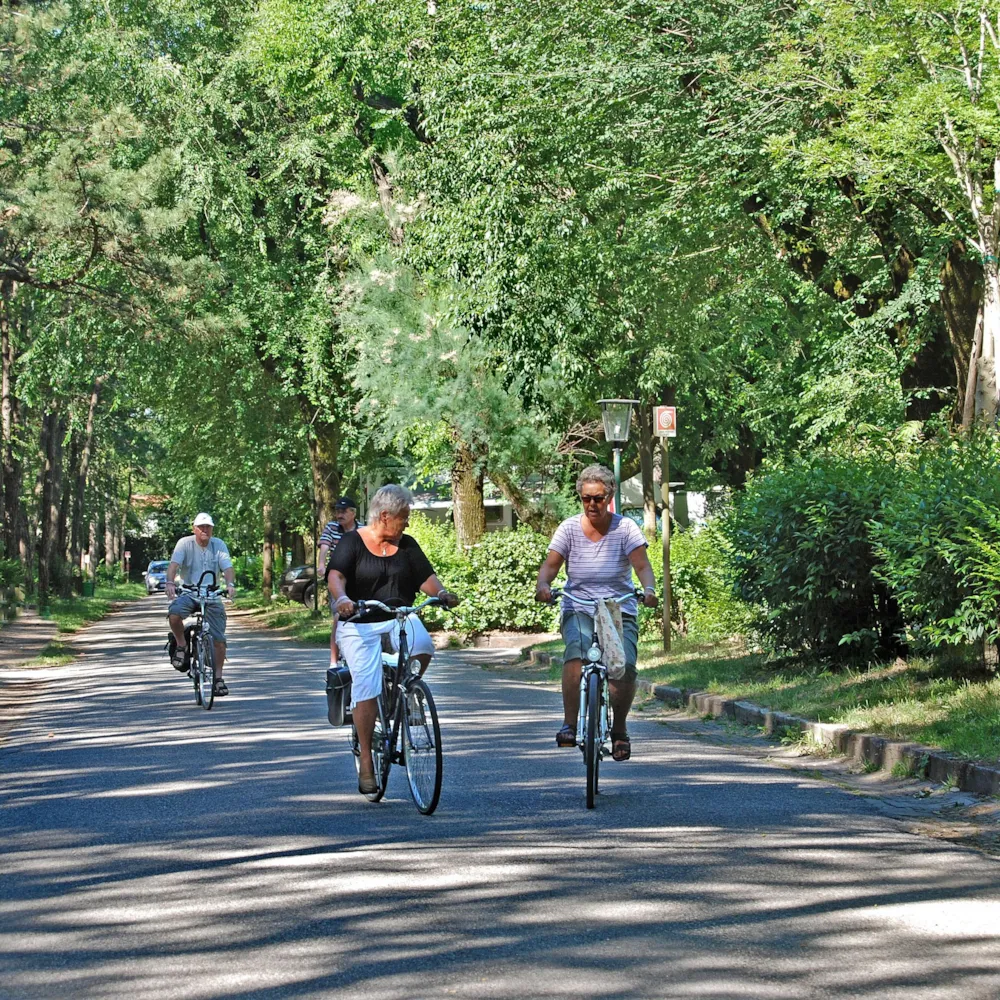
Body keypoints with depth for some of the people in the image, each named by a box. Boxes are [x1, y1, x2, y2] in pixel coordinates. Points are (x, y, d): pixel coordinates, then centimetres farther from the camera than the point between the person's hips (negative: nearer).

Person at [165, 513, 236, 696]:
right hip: (188, 593, -2)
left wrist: (230, 584, -31)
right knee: (174, 613, -35)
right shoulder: (185, 543, -4)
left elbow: (227, 567, -10)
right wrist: (170, 583, -36)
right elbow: (174, 564, -16)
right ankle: (181, 645, -8)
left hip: (212, 596, 2)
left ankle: (218, 677, 8)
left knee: (219, 639, -5)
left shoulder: (219, 545, 2)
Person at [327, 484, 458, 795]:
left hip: (401, 618, 3)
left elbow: (426, 577, 4)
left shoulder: (406, 545, 11)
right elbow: (336, 576, -15)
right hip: (360, 624, -3)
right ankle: (365, 762, -5)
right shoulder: (352, 542, -2)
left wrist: (441, 593, -18)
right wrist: (341, 598, -37)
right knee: (366, 687, -14)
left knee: (423, 648, -30)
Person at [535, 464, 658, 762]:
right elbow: (551, 563, -8)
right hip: (578, 609, 0)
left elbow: (642, 565, -12)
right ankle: (569, 725, -24)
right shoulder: (570, 528, 1)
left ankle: (619, 730, 3)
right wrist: (543, 585, -30)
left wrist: (649, 589, -34)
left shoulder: (625, 528, -2)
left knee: (625, 667, -21)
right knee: (575, 656, -32)